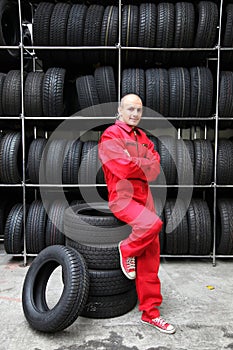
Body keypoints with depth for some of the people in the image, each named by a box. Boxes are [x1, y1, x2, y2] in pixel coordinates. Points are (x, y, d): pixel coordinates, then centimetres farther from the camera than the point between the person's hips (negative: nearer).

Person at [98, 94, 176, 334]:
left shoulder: (142, 137, 18)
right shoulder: (111, 136, -6)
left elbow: (156, 163, 5)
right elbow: (125, 168, -19)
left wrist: (135, 164, -11)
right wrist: (146, 165, -3)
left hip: (144, 198, 7)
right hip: (122, 197, -7)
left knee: (150, 259, 6)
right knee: (153, 223, -34)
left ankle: (150, 312, 20)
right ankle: (127, 250, -1)